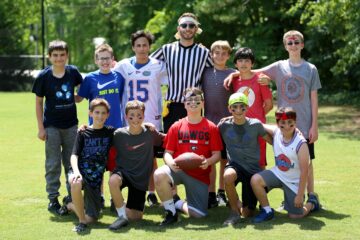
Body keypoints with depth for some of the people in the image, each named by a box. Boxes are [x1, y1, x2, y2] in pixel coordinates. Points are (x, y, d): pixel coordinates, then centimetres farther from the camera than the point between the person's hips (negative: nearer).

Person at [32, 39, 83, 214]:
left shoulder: (72, 72, -2)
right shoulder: (44, 76, -9)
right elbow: (38, 102, -3)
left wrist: (75, 98, -1)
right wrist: (40, 128, -6)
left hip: (71, 125, 3)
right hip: (52, 126, -3)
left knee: (72, 162, 10)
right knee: (53, 164, 2)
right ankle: (53, 199, 9)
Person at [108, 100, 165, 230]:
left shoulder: (150, 133, -5)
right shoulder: (119, 134, -9)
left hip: (141, 178, 1)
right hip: (123, 172, -1)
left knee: (135, 216, -2)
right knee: (113, 181, -40)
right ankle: (122, 216, -21)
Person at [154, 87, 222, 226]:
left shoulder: (211, 128, 2)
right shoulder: (176, 127, 4)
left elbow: (217, 154, 1)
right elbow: (167, 153, 3)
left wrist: (208, 162, -22)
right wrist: (171, 163, -20)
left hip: (200, 175, 0)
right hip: (178, 170, 0)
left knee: (198, 214, -9)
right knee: (159, 174, -35)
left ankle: (178, 204, 27)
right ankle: (170, 212, -12)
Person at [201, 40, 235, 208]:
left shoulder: (233, 74, 2)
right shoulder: (205, 72, 5)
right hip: (208, 121, 1)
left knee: (225, 159, 6)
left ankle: (222, 193, 17)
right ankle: (211, 195, 4)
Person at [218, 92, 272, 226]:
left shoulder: (255, 124, -6)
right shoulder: (224, 126, -4)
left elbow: (271, 140, 5)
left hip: (253, 169, 0)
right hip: (235, 165, 0)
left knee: (247, 214, 0)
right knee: (228, 176, -39)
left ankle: (240, 205, 39)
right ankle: (234, 211, -15)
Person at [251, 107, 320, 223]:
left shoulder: (300, 143, -26)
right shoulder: (276, 132, -11)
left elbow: (304, 171, -22)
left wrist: (300, 195, -21)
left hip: (294, 182, -4)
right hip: (278, 173, 4)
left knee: (295, 215, 1)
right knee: (255, 180, -23)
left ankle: (312, 202, 34)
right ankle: (267, 211, -3)